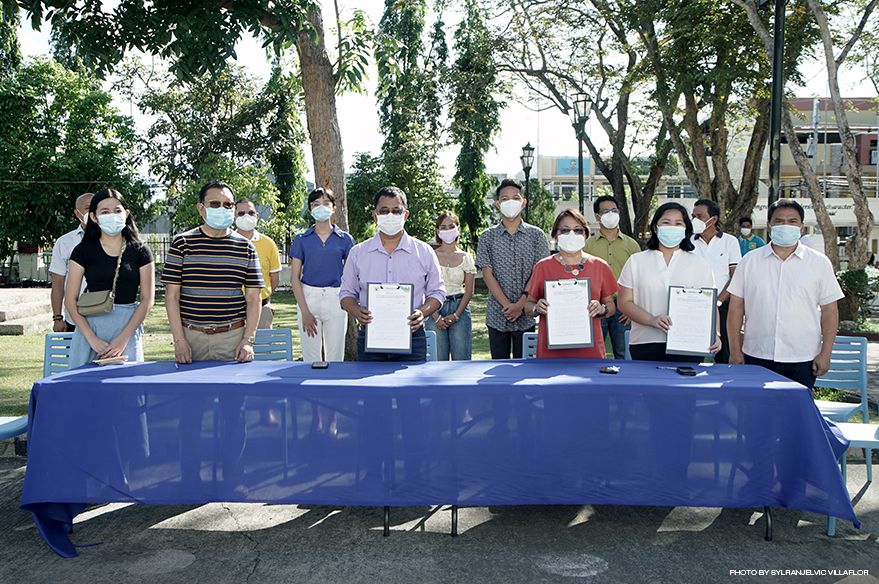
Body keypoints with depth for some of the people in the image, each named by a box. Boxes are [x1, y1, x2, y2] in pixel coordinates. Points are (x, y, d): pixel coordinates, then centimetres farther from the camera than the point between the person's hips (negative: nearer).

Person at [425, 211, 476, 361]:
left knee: (461, 359, 0)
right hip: (435, 309, -1)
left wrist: (456, 315, -7)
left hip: (460, 309, 1)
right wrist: (436, 316, -10)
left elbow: (469, 290, 5)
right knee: (438, 360, -1)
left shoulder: (466, 257, 8)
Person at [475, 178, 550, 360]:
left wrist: (520, 304, -12)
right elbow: (487, 274, -1)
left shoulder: (536, 235, 5)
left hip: (526, 315, 0)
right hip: (497, 316, 1)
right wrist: (507, 305, -11)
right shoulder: (487, 236, 5)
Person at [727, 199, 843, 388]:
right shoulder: (750, 261, 6)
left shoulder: (819, 263, 5)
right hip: (756, 358, 1)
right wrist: (735, 349, 1)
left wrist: (825, 353, -2)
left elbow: (829, 311, 4)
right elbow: (736, 307, 6)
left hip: (803, 361, -1)